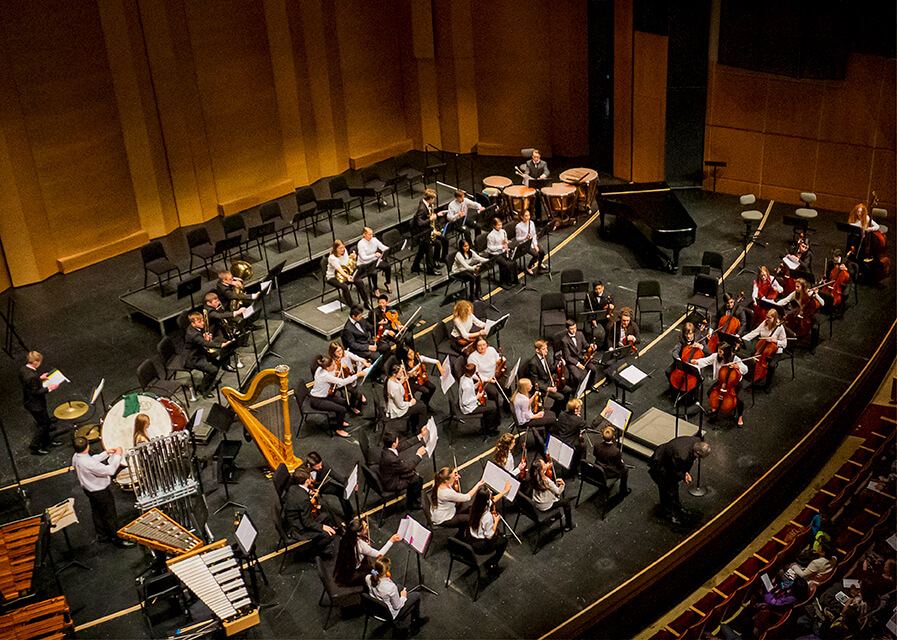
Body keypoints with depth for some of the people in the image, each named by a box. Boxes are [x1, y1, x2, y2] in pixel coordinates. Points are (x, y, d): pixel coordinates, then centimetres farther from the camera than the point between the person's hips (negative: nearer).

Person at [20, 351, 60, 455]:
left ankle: (46, 441, 44)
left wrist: (40, 378, 9)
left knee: (40, 423, 26)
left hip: (27, 401, 9)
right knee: (43, 424, 9)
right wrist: (48, 388, -19)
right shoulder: (32, 376, -35)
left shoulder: (23, 369, -6)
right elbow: (36, 392, -28)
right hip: (35, 404, -9)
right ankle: (34, 447, 21)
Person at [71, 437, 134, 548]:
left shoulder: (76, 457, -12)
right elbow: (110, 471, -33)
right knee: (110, 515, 10)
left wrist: (106, 453, 9)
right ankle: (116, 539, 26)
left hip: (88, 489, 9)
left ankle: (102, 535, 44)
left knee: (96, 513, 26)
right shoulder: (88, 464, -40)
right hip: (100, 492, -9)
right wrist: (117, 455, -24)